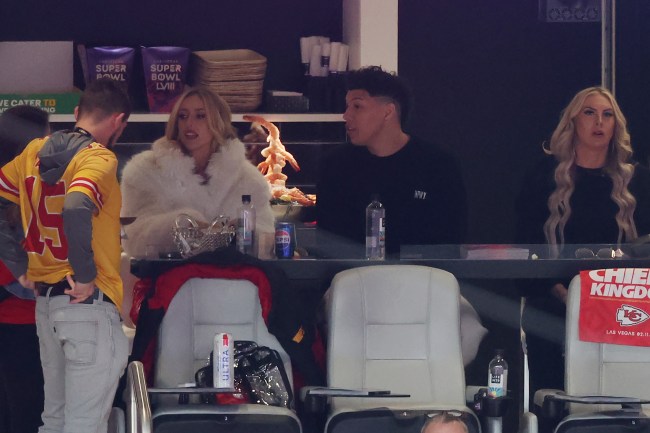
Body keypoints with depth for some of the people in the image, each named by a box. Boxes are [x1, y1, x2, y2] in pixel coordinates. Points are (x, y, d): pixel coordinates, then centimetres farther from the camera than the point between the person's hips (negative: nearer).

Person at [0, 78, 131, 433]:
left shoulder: (35, 152, 8)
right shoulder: (99, 157, -14)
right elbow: (76, 209, -33)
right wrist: (86, 274, -21)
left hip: (45, 299, 8)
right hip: (88, 302, -8)